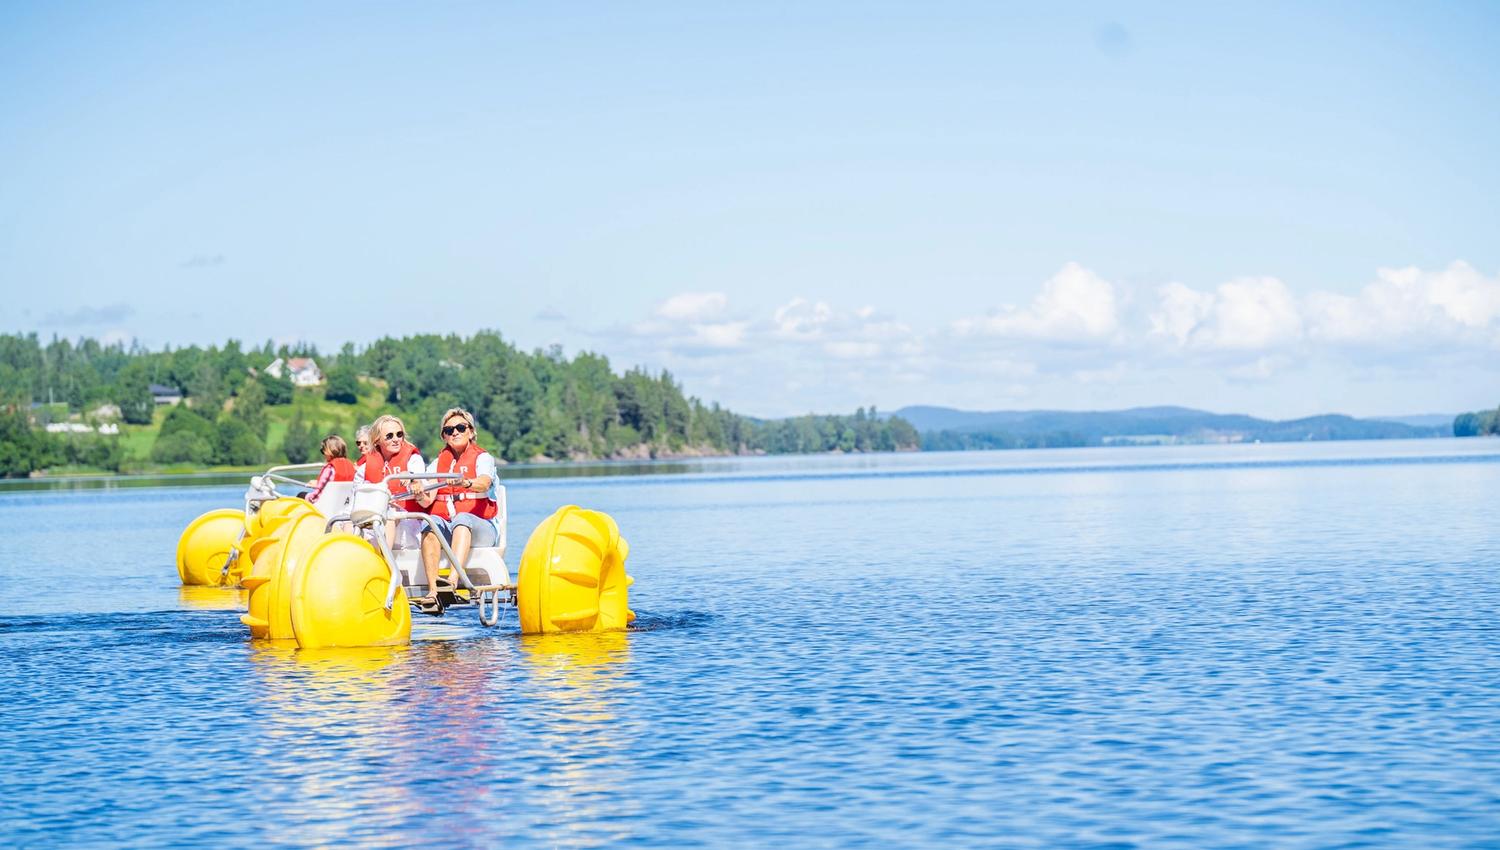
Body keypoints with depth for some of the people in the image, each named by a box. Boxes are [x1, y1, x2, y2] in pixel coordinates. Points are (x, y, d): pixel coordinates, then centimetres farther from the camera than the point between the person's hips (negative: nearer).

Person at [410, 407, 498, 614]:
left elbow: (484, 484, -18)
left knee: (462, 518, -36)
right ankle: (432, 591, -45)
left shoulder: (483, 458, 6)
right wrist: (420, 495, -21)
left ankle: (452, 581, -57)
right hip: (445, 526, 3)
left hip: (480, 528, -3)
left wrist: (465, 483, -41)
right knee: (431, 523, -31)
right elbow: (427, 501, 4)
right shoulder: (438, 463, 18)